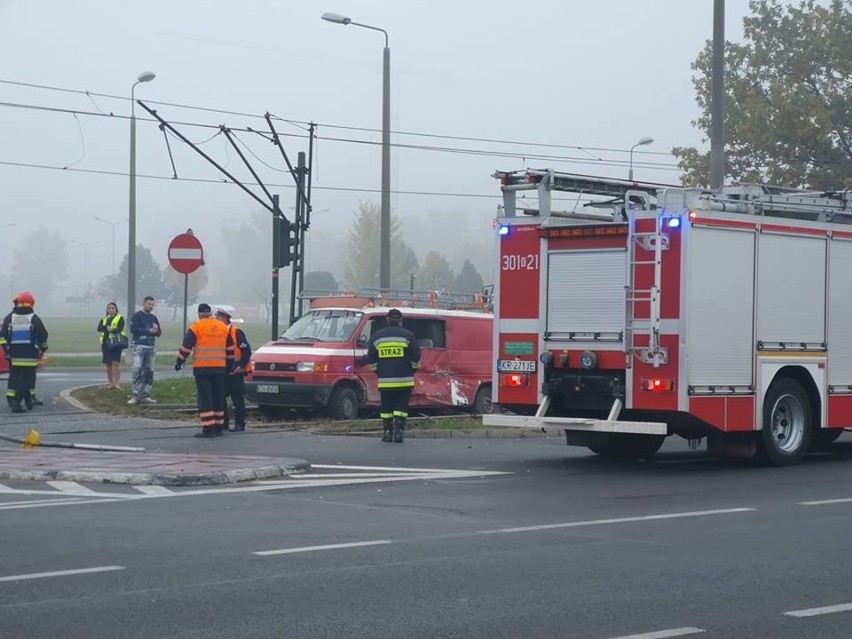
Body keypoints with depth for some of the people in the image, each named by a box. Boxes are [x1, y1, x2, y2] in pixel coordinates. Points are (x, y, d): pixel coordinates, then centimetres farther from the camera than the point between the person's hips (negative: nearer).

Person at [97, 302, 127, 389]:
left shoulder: (120, 318, 4)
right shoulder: (104, 319, 18)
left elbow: (119, 329, -11)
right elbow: (99, 328, 0)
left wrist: (110, 330, -13)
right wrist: (107, 328, -15)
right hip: (105, 343, 5)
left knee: (115, 362, -12)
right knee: (107, 364, 6)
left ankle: (116, 382, -10)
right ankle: (110, 382, 14)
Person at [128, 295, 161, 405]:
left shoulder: (153, 318, 16)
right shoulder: (137, 316, 0)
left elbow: (159, 333, 15)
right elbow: (133, 329, -13)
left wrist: (155, 330, -9)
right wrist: (149, 331, -12)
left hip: (151, 348, 6)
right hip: (139, 347, -6)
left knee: (149, 372, 4)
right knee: (137, 371, -12)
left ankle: (146, 395, 8)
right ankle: (135, 396, -13)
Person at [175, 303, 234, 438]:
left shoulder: (196, 327, -4)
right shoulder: (223, 327, 12)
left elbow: (186, 346, -5)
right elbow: (230, 348, 19)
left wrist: (179, 362, 7)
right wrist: (229, 365, 29)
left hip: (202, 368, -5)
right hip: (219, 368, 5)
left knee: (204, 398, -5)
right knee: (218, 398, 12)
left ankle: (208, 429, -11)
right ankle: (218, 428, 16)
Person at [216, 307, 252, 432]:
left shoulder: (236, 332, -11)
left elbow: (246, 350, -13)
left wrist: (241, 366, -16)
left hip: (236, 372, -7)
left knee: (238, 399, -4)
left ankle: (240, 424, 0)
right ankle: (224, 422, 16)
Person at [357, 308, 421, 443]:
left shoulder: (377, 336, 7)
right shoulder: (407, 335, -1)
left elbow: (371, 359, 10)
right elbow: (416, 357, -1)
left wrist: (377, 372, 24)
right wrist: (414, 369, 17)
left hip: (385, 380, 2)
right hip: (404, 380, -2)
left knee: (386, 407, 10)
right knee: (401, 407, 2)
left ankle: (387, 433, 11)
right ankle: (398, 432, -7)